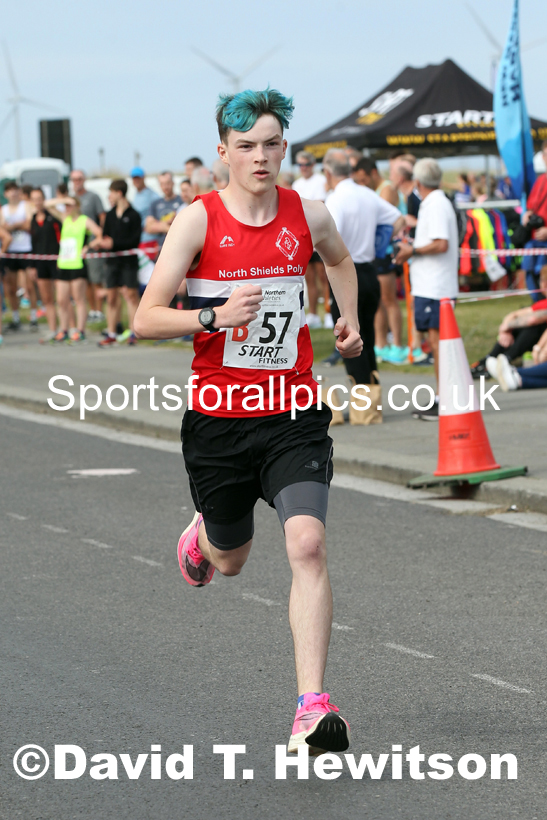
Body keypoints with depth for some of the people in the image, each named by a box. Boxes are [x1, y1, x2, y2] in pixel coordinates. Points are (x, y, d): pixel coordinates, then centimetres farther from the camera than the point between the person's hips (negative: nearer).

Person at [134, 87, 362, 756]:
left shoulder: (308, 215, 2)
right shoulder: (198, 220, -8)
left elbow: (339, 259, 27)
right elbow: (146, 320, -11)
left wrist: (348, 319, 13)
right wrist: (215, 317, -26)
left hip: (293, 415, 1)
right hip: (218, 417, -1)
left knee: (307, 544, -19)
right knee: (230, 560, 16)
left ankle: (312, 706, -17)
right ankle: (202, 533, 56)